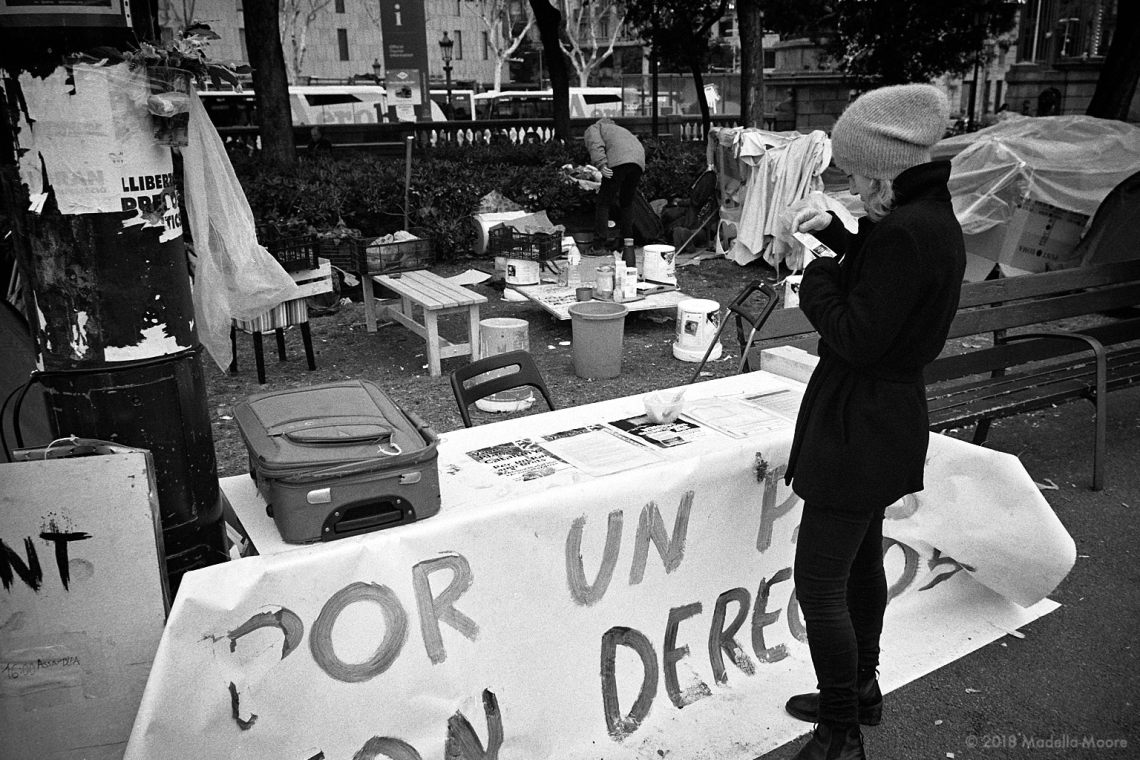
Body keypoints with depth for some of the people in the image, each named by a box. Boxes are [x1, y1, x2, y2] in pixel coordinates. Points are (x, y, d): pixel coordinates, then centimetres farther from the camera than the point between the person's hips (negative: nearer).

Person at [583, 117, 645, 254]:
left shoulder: (592, 129, 23)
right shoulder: (617, 129, 45)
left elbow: (595, 145, 0)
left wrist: (601, 166, -12)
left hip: (618, 160, -7)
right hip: (639, 160, 7)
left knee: (604, 203, -1)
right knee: (627, 203, 18)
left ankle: (599, 245, -5)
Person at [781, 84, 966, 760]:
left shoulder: (904, 232, -25)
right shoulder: (937, 220, 7)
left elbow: (857, 337, -24)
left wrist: (817, 277, -10)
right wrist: (836, 236, 10)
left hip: (859, 425, -11)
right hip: (894, 413, 11)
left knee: (819, 583, -2)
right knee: (863, 560, 24)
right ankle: (862, 691, 42)